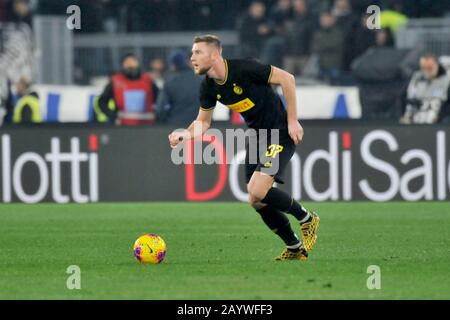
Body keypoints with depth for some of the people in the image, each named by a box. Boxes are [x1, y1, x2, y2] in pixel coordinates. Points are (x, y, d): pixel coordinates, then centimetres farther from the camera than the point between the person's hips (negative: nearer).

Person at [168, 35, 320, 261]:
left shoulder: (243, 69, -23)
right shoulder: (209, 87, -1)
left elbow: (286, 79, -18)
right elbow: (203, 121, 11)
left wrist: (292, 121, -17)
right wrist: (186, 134, -11)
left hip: (281, 133, -8)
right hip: (257, 136, 8)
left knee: (258, 193, -20)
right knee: (256, 202, 4)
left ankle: (306, 219, 3)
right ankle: (295, 248, 20)